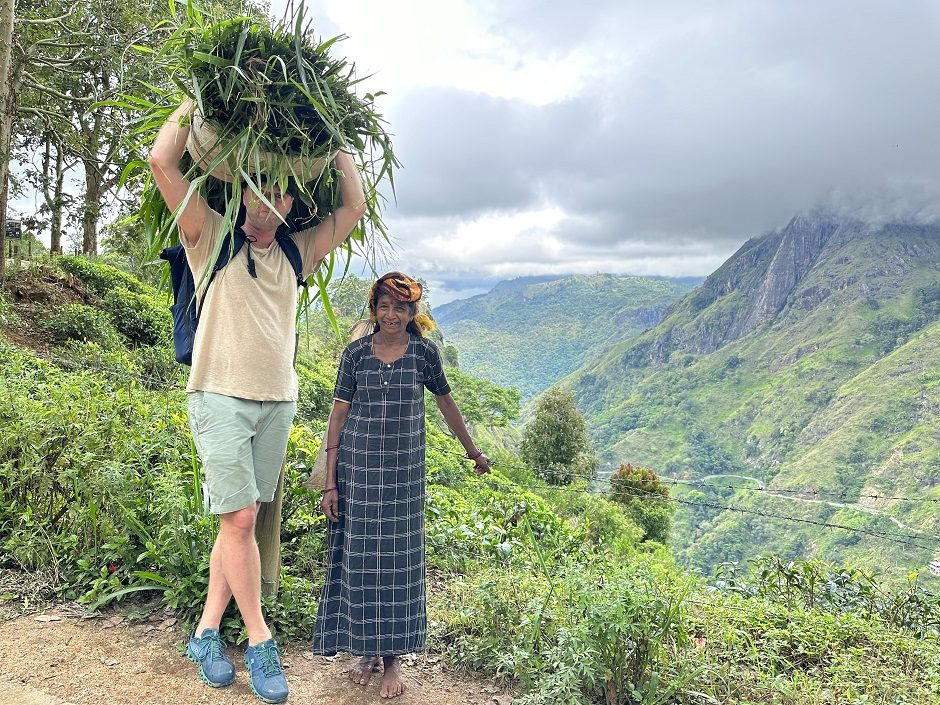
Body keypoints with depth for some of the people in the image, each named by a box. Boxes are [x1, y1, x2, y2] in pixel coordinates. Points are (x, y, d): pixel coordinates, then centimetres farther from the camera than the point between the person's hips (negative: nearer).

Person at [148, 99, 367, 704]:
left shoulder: (295, 254, 14)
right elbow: (163, 162, -7)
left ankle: (207, 633, 20)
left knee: (241, 520, 7)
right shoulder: (213, 238, 3)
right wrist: (195, 103, 4)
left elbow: (355, 208, 14)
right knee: (239, 518, -7)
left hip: (278, 403, 4)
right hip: (221, 398, -4)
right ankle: (260, 642, 6)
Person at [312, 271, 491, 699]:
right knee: (359, 558, 7)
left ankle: (394, 657, 21)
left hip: (403, 471, 0)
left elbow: (445, 401, 12)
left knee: (399, 560, 5)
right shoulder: (356, 352, -1)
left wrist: (472, 450, 19)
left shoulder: (423, 352, -1)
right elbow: (338, 416, 0)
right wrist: (331, 483, -3)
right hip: (358, 468, 1)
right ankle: (368, 651, 26)